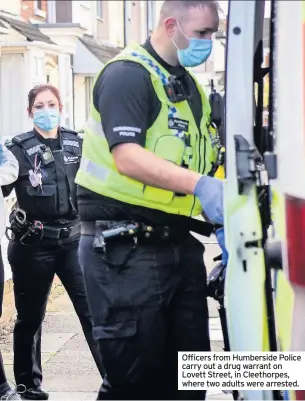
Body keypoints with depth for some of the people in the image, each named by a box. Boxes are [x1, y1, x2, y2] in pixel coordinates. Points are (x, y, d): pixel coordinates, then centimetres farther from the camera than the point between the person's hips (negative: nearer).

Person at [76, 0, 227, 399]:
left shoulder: (191, 86, 18)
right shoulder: (128, 74, -10)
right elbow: (128, 157, -23)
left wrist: (221, 200, 7)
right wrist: (198, 184, -33)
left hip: (178, 243, 9)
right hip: (125, 247, -9)